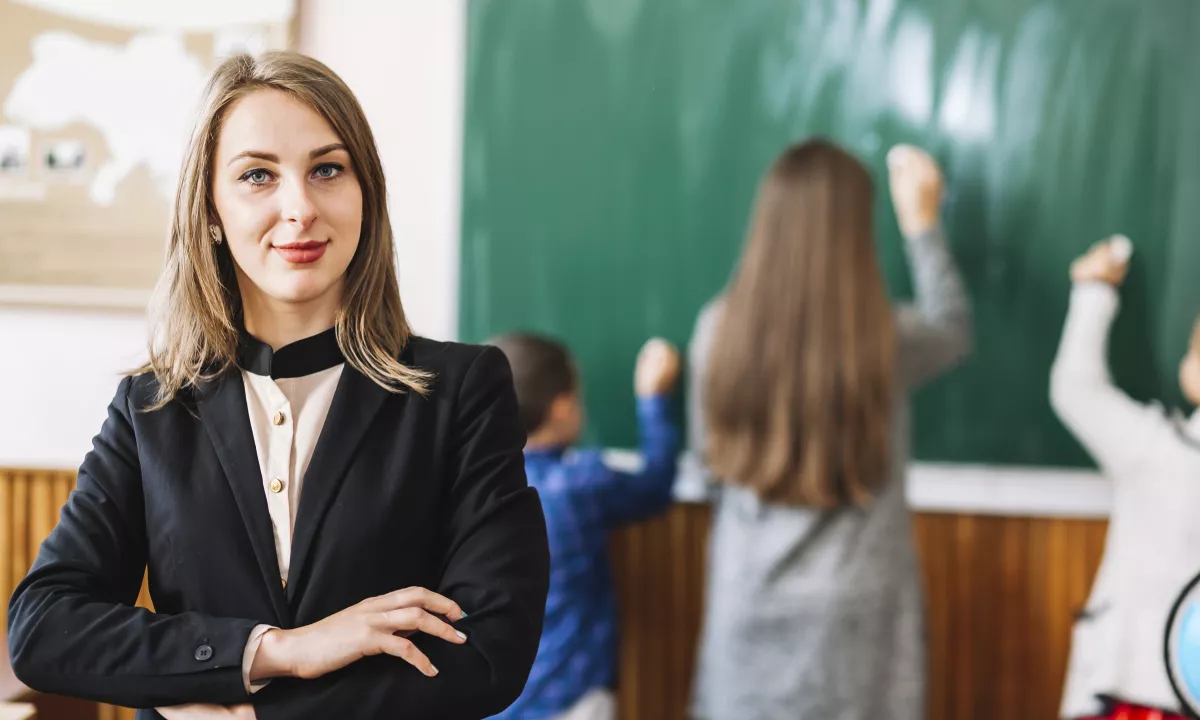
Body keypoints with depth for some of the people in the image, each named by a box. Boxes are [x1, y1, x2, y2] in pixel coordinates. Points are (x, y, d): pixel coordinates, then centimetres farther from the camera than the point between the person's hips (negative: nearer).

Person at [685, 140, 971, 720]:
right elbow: (952, 329, 12)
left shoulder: (719, 331, -8)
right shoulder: (885, 341, -12)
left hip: (749, 603, 2)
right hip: (851, 611, -2)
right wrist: (921, 221, 18)